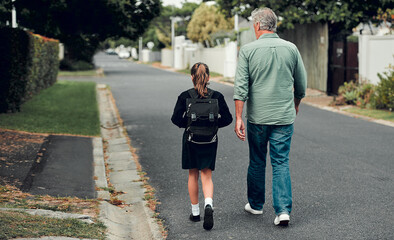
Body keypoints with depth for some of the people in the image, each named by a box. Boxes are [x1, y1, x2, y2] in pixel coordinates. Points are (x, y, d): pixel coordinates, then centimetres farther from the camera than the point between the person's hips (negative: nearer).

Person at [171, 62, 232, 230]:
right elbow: (227, 118, -5)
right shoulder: (217, 96, -5)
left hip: (191, 139, 0)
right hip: (210, 141, 1)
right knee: (206, 176, 7)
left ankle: (195, 212, 22)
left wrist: (186, 124, 5)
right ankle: (208, 205, -19)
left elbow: (176, 118, -12)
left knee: (193, 175, 14)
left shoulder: (185, 96, -9)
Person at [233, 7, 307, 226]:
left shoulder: (248, 50, -6)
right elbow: (301, 85, 9)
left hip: (257, 117, -1)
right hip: (284, 117, 1)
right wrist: (295, 105, 27)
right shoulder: (291, 49, 1)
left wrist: (238, 118, -8)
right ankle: (283, 210, -6)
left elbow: (240, 87, -10)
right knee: (281, 163, 5)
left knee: (257, 162, 15)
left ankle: (255, 204, 29)